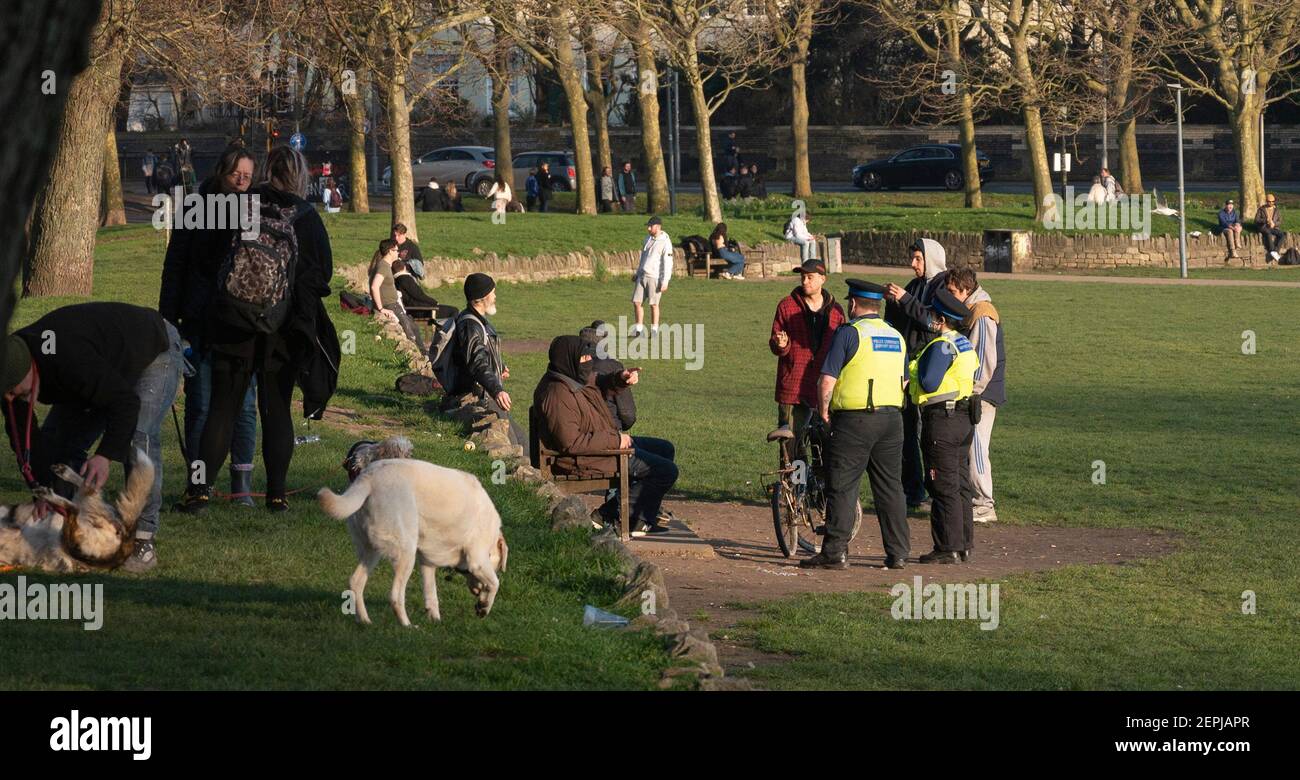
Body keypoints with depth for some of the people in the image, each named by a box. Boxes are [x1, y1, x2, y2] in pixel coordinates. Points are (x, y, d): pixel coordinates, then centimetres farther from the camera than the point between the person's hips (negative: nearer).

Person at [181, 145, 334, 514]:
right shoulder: (307, 217, -2)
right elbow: (324, 272, 1)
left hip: (234, 328, 0)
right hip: (286, 328, 0)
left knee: (222, 406, 3)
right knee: (277, 409, 8)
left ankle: (199, 488, -6)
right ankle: (277, 493, 5)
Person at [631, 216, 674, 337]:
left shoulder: (665, 242, -10)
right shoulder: (648, 239, 14)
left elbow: (668, 263, -13)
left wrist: (665, 281, -17)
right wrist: (637, 274, 23)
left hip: (655, 277, -7)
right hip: (642, 276, 7)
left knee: (653, 304, -2)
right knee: (636, 302, 3)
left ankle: (654, 330, 7)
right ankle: (639, 329, 10)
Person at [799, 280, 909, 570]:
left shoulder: (849, 332, -9)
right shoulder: (896, 337, 13)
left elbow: (827, 379, -13)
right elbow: (904, 380, 18)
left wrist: (823, 410, -1)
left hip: (854, 420, -6)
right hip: (892, 417, 6)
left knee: (842, 487, -2)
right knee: (890, 487, 10)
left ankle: (835, 552, -5)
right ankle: (898, 553, 10)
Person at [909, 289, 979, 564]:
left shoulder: (941, 347, -16)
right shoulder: (964, 345, 15)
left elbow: (929, 384, -22)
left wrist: (913, 368, -2)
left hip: (942, 420, -10)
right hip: (964, 418, 10)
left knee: (944, 487, -6)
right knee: (960, 485, 14)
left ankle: (948, 548, -4)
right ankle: (964, 544, 17)